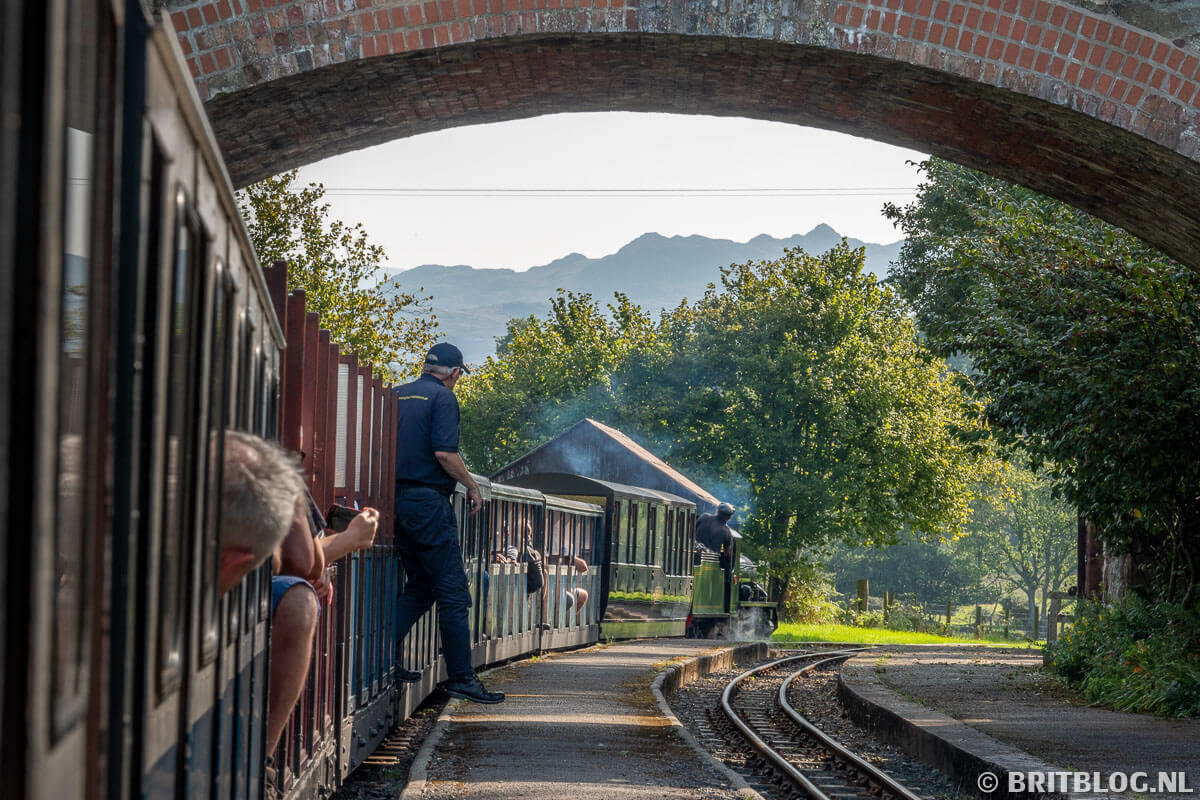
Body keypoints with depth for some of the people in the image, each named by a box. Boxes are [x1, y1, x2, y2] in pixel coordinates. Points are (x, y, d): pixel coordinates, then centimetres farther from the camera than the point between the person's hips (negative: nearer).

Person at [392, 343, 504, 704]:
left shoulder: (396, 395, 15)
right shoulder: (442, 396, -6)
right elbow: (444, 453, -16)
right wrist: (472, 485, -3)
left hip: (397, 498, 8)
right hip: (428, 500, -8)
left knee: (419, 588, 17)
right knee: (453, 592, -5)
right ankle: (460, 676, -6)